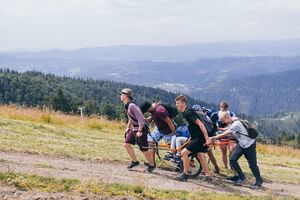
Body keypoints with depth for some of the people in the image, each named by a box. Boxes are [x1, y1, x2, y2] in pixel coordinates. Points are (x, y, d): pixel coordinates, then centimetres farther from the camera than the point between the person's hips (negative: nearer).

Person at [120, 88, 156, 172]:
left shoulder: (132, 105, -24)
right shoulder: (126, 106, 7)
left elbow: (141, 118, -26)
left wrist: (139, 131, -24)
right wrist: (128, 127, 21)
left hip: (141, 128, -9)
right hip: (134, 128, 9)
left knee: (144, 149, -2)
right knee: (126, 144, 4)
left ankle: (152, 165, 16)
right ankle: (135, 161, 17)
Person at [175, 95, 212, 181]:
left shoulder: (188, 112, -18)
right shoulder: (186, 112, 13)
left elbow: (200, 124, -23)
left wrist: (207, 138, -26)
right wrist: (191, 138, 22)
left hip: (200, 138, -10)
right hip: (197, 137, 10)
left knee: (184, 152, -10)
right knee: (200, 155, 14)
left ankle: (185, 174, 0)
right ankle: (208, 176, 21)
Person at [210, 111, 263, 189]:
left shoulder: (236, 124, -28)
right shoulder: (231, 123, 1)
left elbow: (225, 134, -28)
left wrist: (214, 137, -23)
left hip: (250, 145, -9)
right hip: (241, 144, 9)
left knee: (252, 164, -1)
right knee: (232, 159, -3)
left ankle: (259, 181, 18)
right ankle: (241, 177, 10)